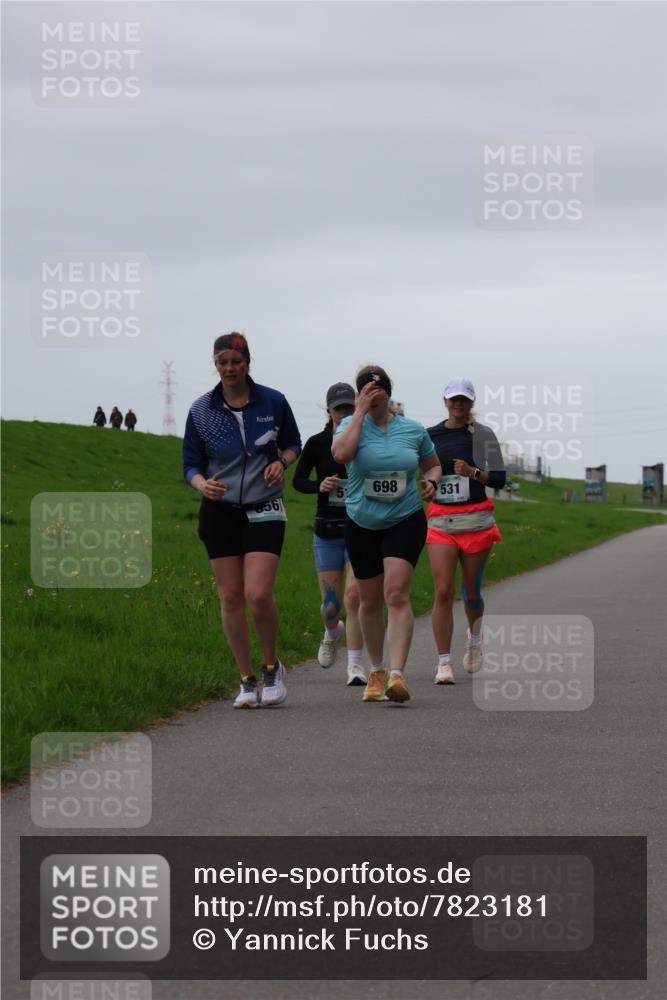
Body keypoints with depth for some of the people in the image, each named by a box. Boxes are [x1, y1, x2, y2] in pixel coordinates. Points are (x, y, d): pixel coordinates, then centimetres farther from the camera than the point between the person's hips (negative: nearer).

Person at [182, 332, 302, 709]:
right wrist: (203, 484, -17)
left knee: (259, 594, -14)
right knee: (231, 597, 1)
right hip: (220, 511, 2)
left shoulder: (273, 402, -2)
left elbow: (293, 444, 13)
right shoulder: (201, 410, -1)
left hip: (264, 509, -2)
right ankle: (247, 681, 12)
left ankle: (272, 668, 9)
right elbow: (191, 464, 5)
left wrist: (282, 462, -10)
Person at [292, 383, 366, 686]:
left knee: (354, 596, -16)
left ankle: (355, 665, -10)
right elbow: (297, 480, 7)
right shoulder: (317, 443, -1)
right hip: (327, 532, 1)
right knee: (330, 607, 4)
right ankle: (332, 633, 41)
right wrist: (319, 486, -12)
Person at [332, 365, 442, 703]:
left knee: (396, 594, -17)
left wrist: (431, 481, -5)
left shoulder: (413, 430, 2)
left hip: (405, 520, -1)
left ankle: (397, 674, -25)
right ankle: (376, 671, 29)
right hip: (362, 524, 1)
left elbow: (432, 464, 18)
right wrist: (360, 411, -20)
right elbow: (340, 453, -26)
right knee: (370, 600, 11)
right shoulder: (352, 424, -4)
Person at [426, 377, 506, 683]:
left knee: (470, 591, 6)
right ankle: (443, 663, -10)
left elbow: (499, 479, -5)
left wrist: (473, 472, -21)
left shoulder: (483, 435, -1)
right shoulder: (430, 436, 7)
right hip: (440, 521, 1)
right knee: (443, 592, -11)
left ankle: (474, 636, 40)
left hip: (476, 520, -1)